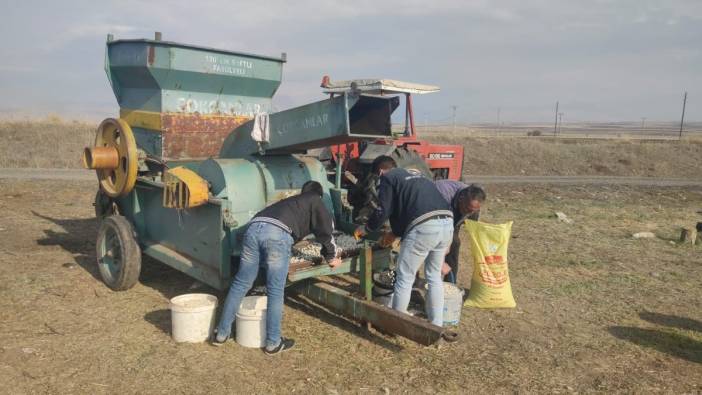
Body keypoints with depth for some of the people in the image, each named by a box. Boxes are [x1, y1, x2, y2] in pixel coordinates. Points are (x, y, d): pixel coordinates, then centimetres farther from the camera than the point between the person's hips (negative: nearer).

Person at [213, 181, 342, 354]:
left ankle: (222, 333, 22)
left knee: (240, 284, 13)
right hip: (277, 233, -6)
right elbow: (325, 230, 20)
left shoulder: (290, 201, 41)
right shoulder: (315, 201, 25)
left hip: (254, 227, 6)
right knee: (275, 292, 2)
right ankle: (273, 343, 10)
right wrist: (331, 257, 32)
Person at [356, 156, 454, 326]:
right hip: (447, 223, 8)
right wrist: (398, 232, 42)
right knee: (434, 276, 20)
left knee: (405, 278, 7)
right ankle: (436, 324, 26)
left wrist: (366, 228, 20)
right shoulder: (416, 175, 31)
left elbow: (382, 211, 3)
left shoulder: (388, 178, 9)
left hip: (424, 227, -7)